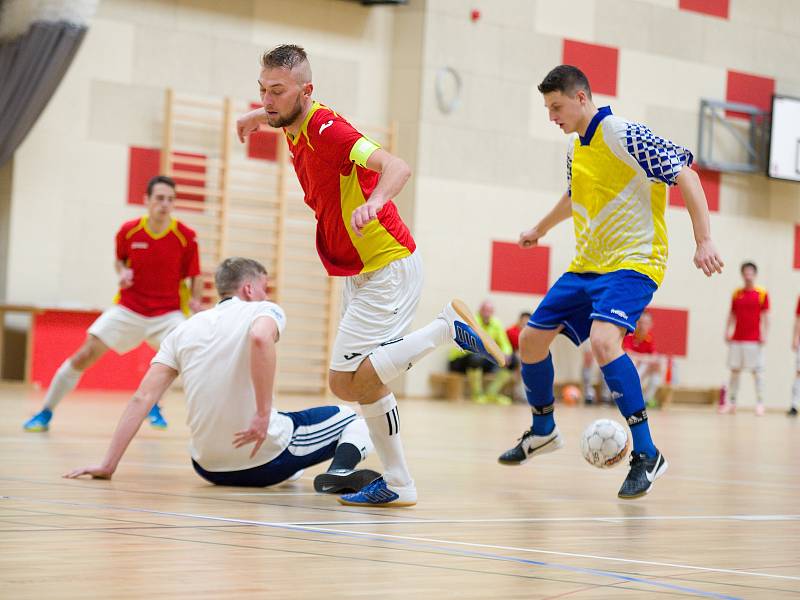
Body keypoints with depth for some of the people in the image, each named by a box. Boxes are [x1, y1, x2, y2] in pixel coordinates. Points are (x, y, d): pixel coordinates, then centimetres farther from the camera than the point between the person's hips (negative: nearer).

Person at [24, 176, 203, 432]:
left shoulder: (186, 237, -11)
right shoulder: (129, 231, -6)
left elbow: (195, 277, -2)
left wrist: (196, 301, -21)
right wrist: (122, 272, -9)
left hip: (167, 313, -1)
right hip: (128, 310, 1)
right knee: (85, 355, -9)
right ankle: (45, 413, 6)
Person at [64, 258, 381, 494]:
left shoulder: (184, 330, 7)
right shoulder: (264, 311, -4)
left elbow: (141, 399, 0)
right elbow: (260, 338, -30)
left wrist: (108, 465, 2)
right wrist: (264, 415, -27)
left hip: (209, 467, 6)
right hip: (265, 457, -6)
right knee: (354, 421, 10)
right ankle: (341, 470, -18)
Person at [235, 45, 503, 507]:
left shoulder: (327, 130, -22)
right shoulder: (297, 128, 5)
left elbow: (397, 167, -37)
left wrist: (374, 203, -53)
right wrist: (260, 117, 26)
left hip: (389, 269, -10)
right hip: (362, 274, 10)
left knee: (346, 382, -15)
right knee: (365, 380, 16)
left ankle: (448, 329, -9)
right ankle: (399, 485, 23)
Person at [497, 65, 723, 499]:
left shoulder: (625, 136, -15)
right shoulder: (576, 148, 11)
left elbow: (686, 175, -18)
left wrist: (703, 241, -25)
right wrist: (540, 229, 46)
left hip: (633, 261, -9)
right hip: (586, 265, 9)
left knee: (602, 339, -32)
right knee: (531, 339, 8)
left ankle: (646, 454, -23)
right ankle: (543, 431, 33)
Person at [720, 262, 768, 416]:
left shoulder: (762, 293, 0)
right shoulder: (737, 293, 10)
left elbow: (765, 316, -1)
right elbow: (732, 315, 13)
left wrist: (764, 334, -10)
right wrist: (727, 331, 4)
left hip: (754, 340, -4)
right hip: (737, 339, 4)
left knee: (757, 371, -3)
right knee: (734, 370, 7)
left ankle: (760, 403, 0)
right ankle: (731, 402, 13)